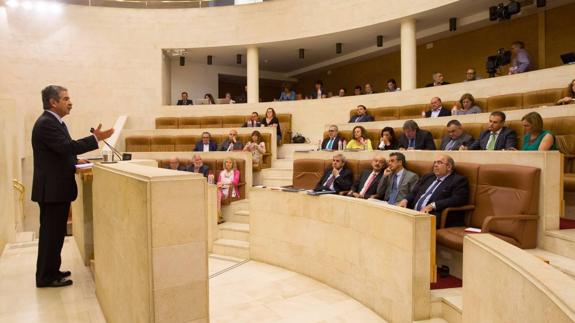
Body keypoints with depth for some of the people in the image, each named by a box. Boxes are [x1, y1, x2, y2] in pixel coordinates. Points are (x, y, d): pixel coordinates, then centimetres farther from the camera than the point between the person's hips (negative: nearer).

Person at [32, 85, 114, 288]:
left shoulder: (54, 122, 15)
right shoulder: (46, 123, -17)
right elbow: (66, 146, -27)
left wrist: (75, 161, 8)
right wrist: (95, 138, -25)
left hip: (57, 187, 10)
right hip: (52, 188, -10)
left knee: (55, 232, 17)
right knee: (51, 232, -1)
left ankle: (51, 270, 28)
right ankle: (46, 277, 10)